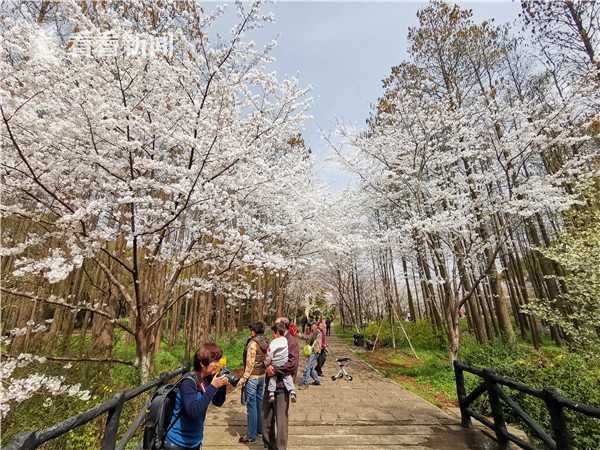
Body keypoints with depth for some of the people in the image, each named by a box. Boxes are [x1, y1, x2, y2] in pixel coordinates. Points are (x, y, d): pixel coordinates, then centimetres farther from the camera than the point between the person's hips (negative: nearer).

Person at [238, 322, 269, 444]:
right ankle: (260, 428, 34)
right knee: (259, 402, 20)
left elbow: (250, 363, -19)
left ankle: (251, 435, 16)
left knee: (251, 405, 5)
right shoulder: (265, 343, 1)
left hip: (252, 377, -7)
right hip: (262, 376, 7)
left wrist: (244, 378, -14)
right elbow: (266, 360, 5)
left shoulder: (253, 343, -19)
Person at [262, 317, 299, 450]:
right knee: (266, 417, 19)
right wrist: (268, 367, -3)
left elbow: (292, 363, -23)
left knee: (281, 420, 5)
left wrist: (274, 370, -20)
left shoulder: (291, 342, -14)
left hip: (281, 386, -7)